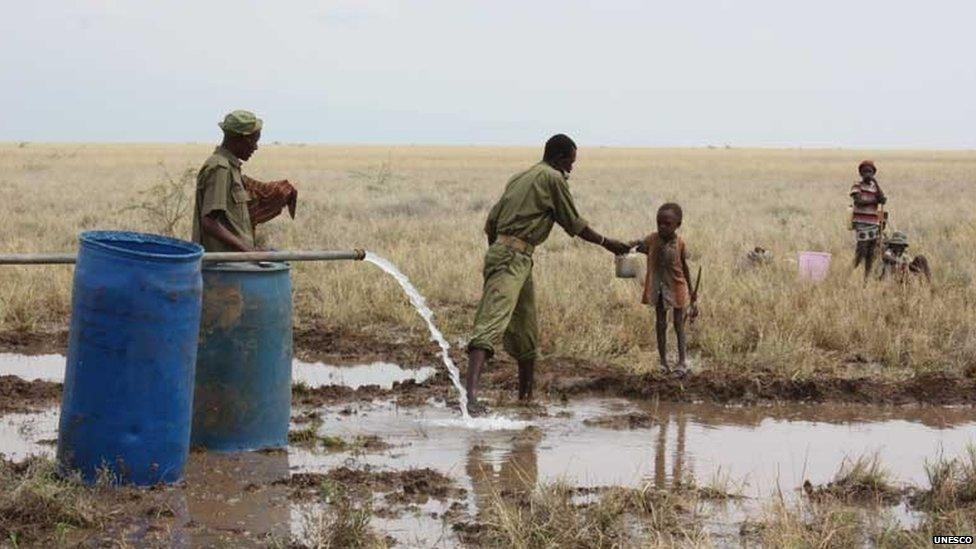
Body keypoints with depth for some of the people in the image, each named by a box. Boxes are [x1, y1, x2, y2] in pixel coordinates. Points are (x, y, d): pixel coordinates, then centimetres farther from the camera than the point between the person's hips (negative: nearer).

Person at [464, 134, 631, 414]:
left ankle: (526, 396, 25)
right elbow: (575, 224, 3)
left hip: (497, 251, 9)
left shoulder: (518, 178, 23)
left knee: (526, 334, 17)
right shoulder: (553, 179, -2)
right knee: (493, 322, -22)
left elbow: (490, 225, 22)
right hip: (514, 257, -9)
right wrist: (606, 242, 15)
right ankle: (471, 392, -36)